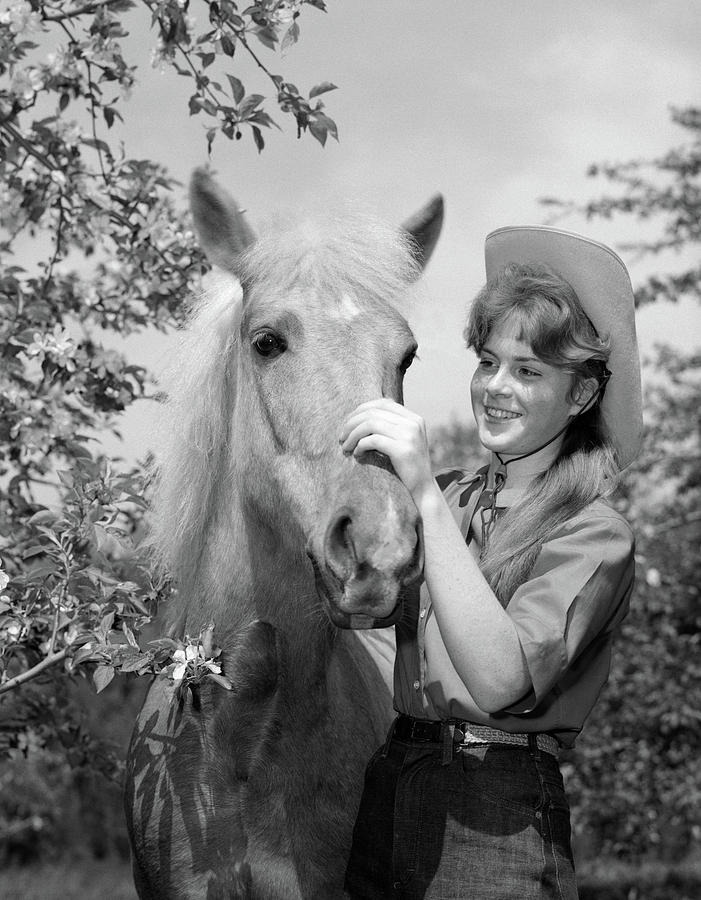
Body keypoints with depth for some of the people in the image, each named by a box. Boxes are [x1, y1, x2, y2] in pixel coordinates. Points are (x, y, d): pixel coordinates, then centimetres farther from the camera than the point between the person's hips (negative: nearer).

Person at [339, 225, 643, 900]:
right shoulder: (455, 498, 8)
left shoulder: (595, 537, -11)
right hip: (386, 791, 6)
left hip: (496, 820, -5)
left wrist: (426, 496, -28)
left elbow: (500, 680, -26)